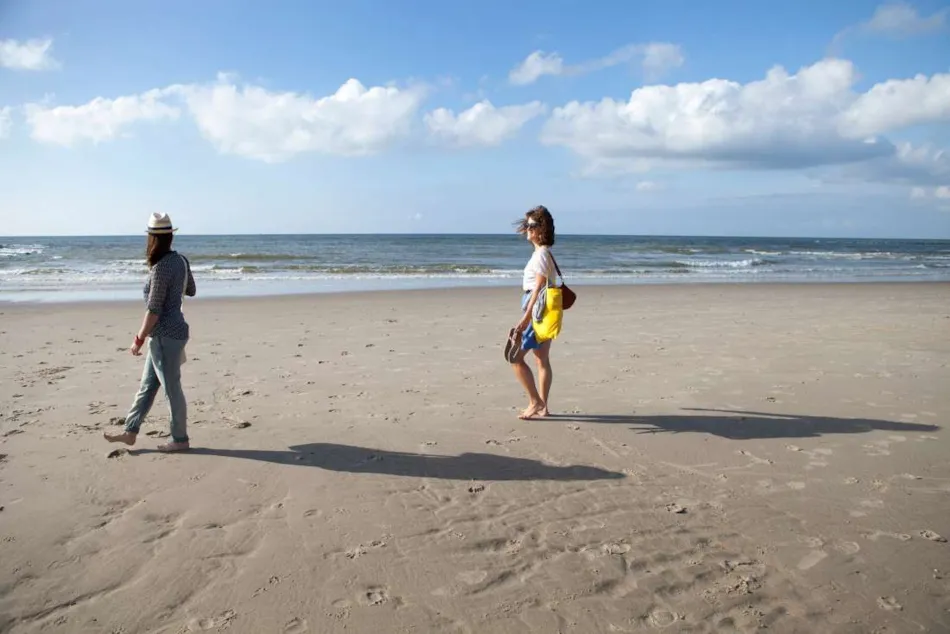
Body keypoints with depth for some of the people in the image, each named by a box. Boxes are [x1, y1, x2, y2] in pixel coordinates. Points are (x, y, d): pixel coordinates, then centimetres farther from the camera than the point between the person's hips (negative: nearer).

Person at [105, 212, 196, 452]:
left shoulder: (161, 268, -20)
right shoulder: (180, 260, 4)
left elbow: (154, 310, -20)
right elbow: (191, 291, 20)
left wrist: (139, 339, -13)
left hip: (165, 335, -9)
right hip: (171, 332, 9)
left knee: (172, 388, 2)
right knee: (147, 386, 16)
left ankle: (180, 439, 14)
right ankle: (130, 432, 26)